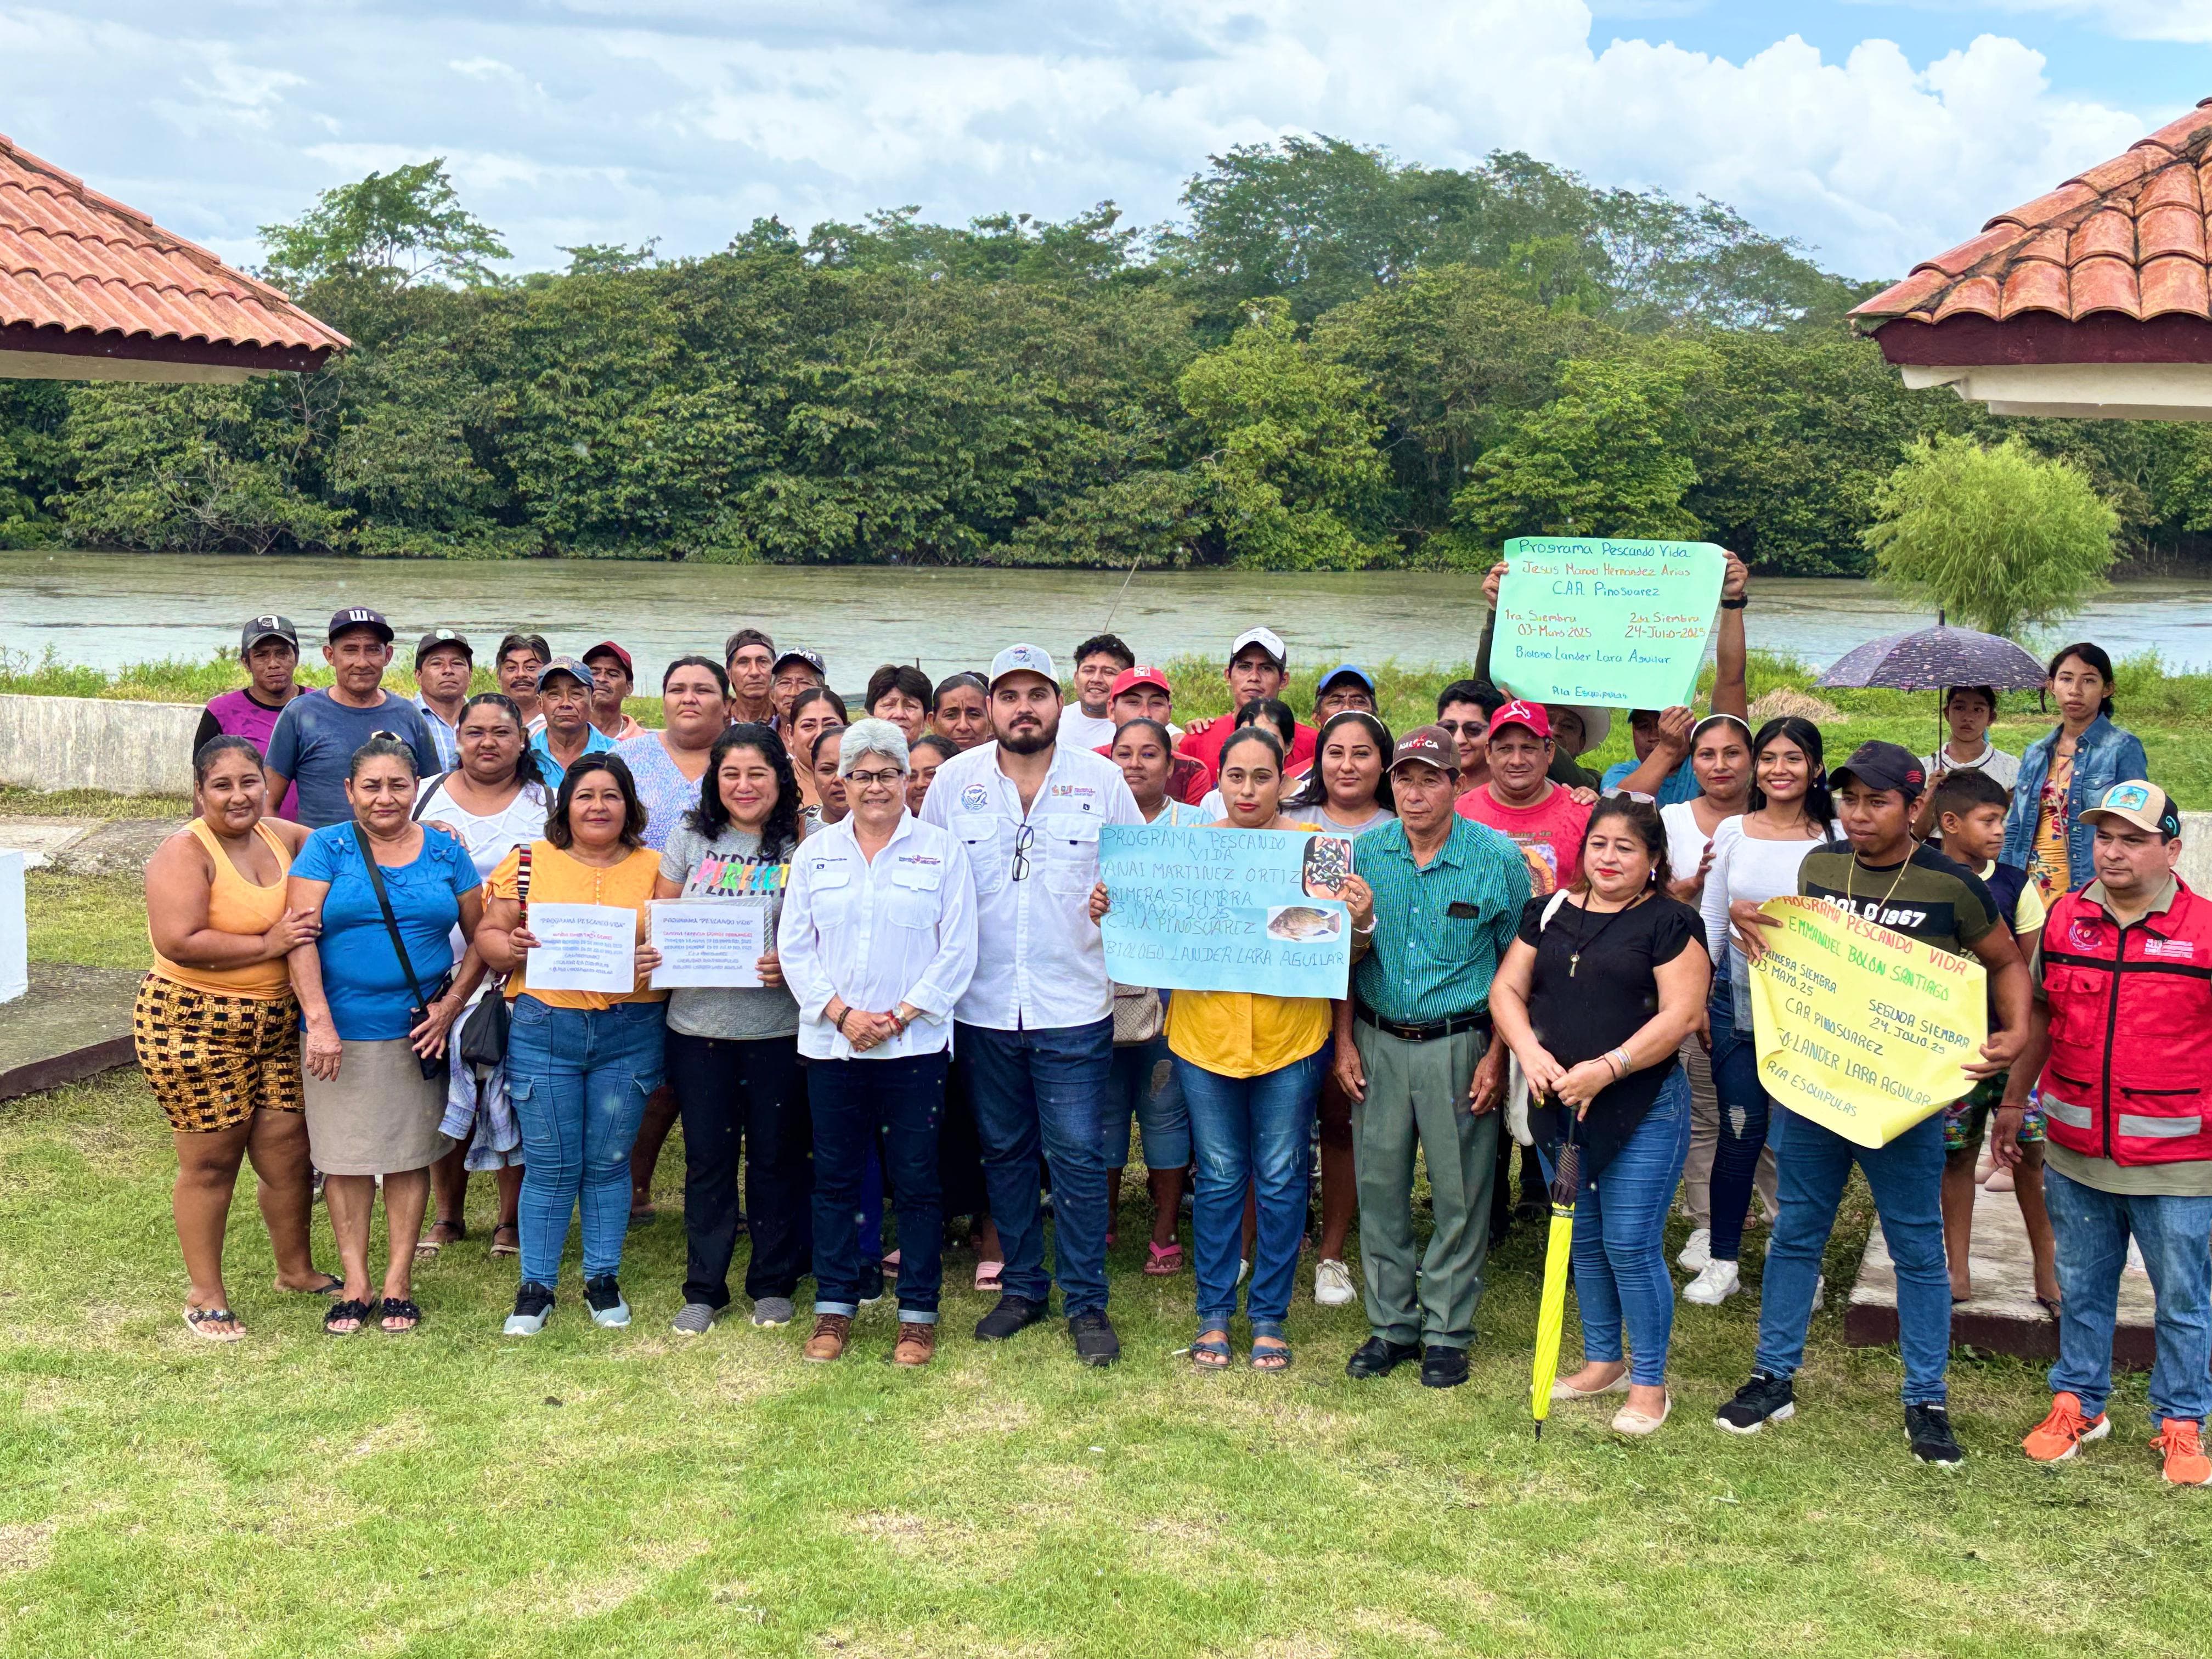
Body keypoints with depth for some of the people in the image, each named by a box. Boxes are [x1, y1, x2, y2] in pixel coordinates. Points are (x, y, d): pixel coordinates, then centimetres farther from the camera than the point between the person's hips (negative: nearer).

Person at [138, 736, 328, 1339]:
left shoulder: (282, 837, 7)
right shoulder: (185, 852, -13)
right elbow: (180, 942, -25)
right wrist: (268, 945, -18)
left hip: (277, 1024, 6)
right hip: (195, 1026, -6)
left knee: (288, 1153, 9)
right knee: (210, 1161, 3)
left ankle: (296, 1269, 30)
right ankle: (206, 1297, 17)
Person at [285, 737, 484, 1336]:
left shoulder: (445, 852, 6)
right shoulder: (327, 848, 0)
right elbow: (301, 936, -8)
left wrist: (453, 1003, -4)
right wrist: (319, 1021, -17)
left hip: (417, 1032, 1)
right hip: (341, 1032, -1)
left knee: (410, 1155, 6)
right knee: (346, 1156, 4)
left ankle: (398, 1282, 15)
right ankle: (356, 1285, 13)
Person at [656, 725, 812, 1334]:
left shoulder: (803, 845, -2)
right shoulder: (691, 837, 5)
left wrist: (791, 962, -18)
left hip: (778, 1026, -2)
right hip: (699, 1023, 2)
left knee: (775, 1156, 8)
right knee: (707, 1158, 8)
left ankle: (772, 1283, 22)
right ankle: (703, 1289, 19)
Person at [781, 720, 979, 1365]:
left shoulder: (941, 850, 1)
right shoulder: (816, 853, 9)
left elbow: (957, 952, -3)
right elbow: (795, 947, 5)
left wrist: (898, 1017, -10)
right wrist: (842, 1014, -8)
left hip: (915, 1043, -2)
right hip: (830, 1043, 2)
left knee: (915, 1179, 2)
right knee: (835, 1177, 8)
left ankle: (918, 1313, 12)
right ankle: (835, 1306, 19)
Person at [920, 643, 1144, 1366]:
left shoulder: (1101, 779, 0)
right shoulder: (955, 780, 3)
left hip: (1074, 1005, -2)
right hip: (983, 1006, 2)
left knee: (1077, 1156, -1)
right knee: (1004, 1151, 13)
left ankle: (1087, 1302, 11)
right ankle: (1021, 1287, 27)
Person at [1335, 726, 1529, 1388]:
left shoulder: (1498, 859, -7)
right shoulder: (1365, 853, 2)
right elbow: (1346, 955, 9)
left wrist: (1497, 1056, -7)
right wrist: (1344, 1043, 3)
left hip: (1458, 1045, -3)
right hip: (1378, 1042, 3)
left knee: (1460, 1195, 3)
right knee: (1379, 1188, 7)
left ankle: (1448, 1333, 16)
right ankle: (1391, 1325, 21)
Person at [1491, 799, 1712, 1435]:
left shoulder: (1670, 922, -5)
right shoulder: (1550, 913, 11)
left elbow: (1681, 1014, -14)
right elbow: (1506, 988, 7)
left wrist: (1608, 1068, -20)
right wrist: (1529, 1050, -11)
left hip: (1643, 1109, -5)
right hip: (1557, 1107, 6)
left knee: (1630, 1245, -5)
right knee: (1582, 1242, 15)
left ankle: (1649, 1383, 9)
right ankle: (1603, 1361, 31)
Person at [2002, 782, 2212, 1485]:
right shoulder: (2064, 919, 3)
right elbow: (2041, 1015, 14)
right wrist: (2013, 1103, 16)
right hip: (2077, 1155, 3)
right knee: (2081, 1290, 16)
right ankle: (2077, 1403, 31)